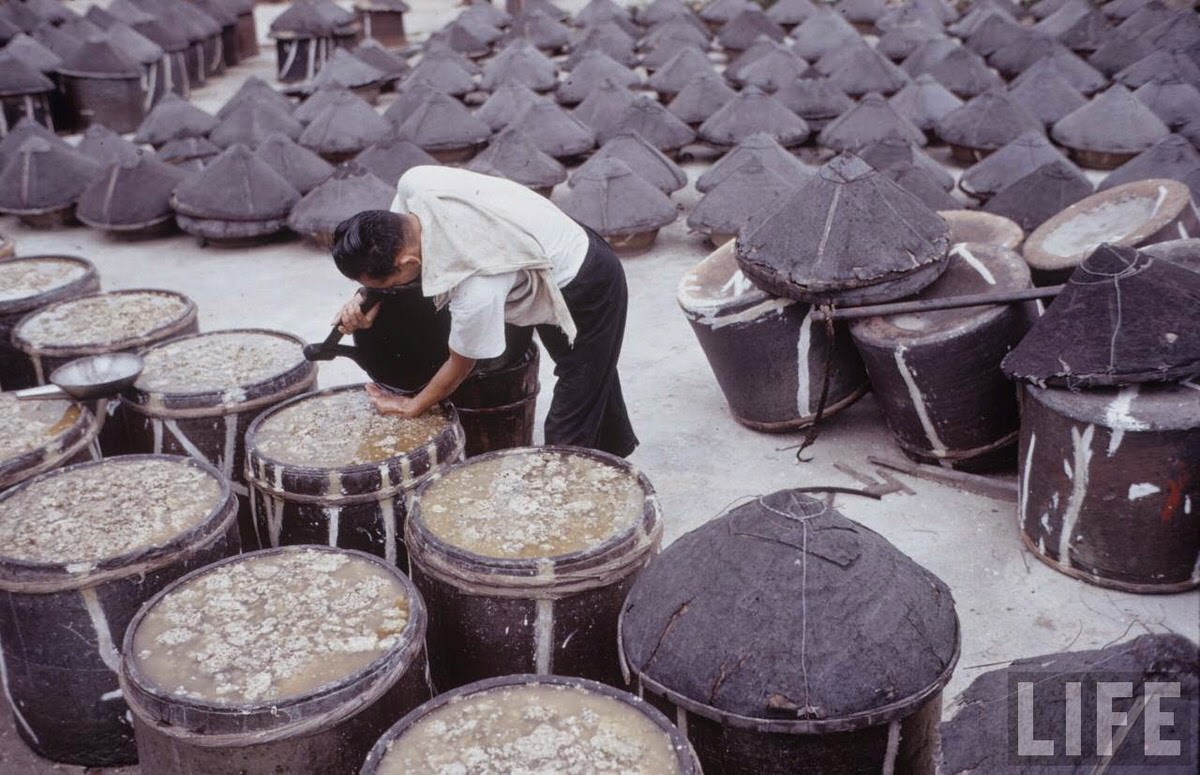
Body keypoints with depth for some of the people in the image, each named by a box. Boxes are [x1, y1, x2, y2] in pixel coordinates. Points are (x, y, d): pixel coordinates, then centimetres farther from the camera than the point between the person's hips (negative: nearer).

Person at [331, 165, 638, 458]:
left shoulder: (477, 291, -41)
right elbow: (390, 237, -2)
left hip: (587, 291, -9)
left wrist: (411, 406, -6)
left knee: (568, 431, -5)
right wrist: (366, 294, -17)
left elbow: (460, 365, -22)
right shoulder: (415, 183, -25)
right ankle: (613, 450, 56)